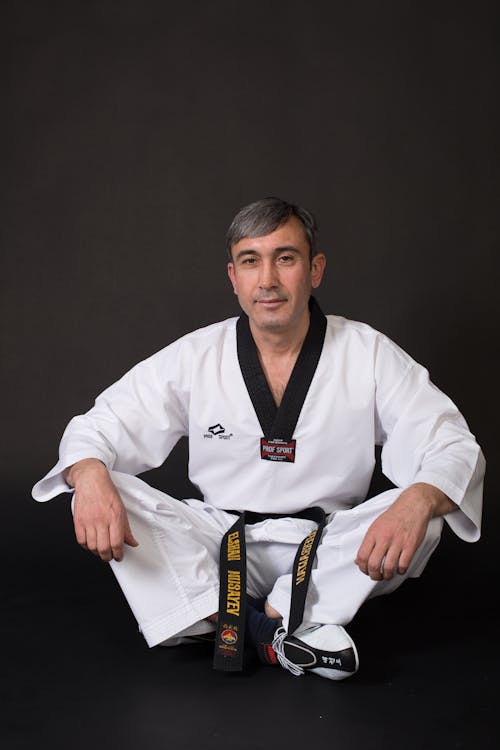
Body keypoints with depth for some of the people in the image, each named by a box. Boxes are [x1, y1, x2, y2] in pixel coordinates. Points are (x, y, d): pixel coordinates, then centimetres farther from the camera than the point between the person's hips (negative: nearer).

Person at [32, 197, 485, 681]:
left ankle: (276, 617, -22)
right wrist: (89, 473, -30)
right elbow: (100, 425, -3)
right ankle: (273, 628, -26)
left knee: (422, 513, -28)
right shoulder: (194, 357, -3)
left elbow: (454, 447, -12)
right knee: (101, 491, -21)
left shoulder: (369, 355, -7)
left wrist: (418, 502, -37)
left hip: (327, 551, -1)